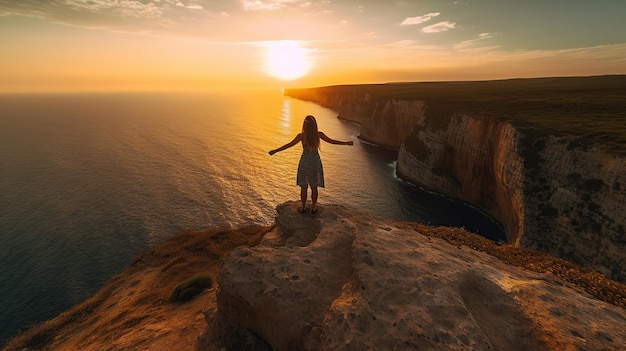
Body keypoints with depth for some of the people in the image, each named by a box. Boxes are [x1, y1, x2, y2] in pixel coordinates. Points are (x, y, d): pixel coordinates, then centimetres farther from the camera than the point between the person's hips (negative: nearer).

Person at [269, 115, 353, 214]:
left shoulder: (301, 136, -18)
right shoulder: (319, 134, -13)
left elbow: (289, 145, -13)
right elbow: (332, 141, -5)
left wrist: (275, 150, -4)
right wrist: (347, 143, 7)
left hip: (305, 163, -2)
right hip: (315, 162, 2)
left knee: (303, 187, 14)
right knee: (314, 187, 15)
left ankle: (303, 207, 27)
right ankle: (313, 208, 27)